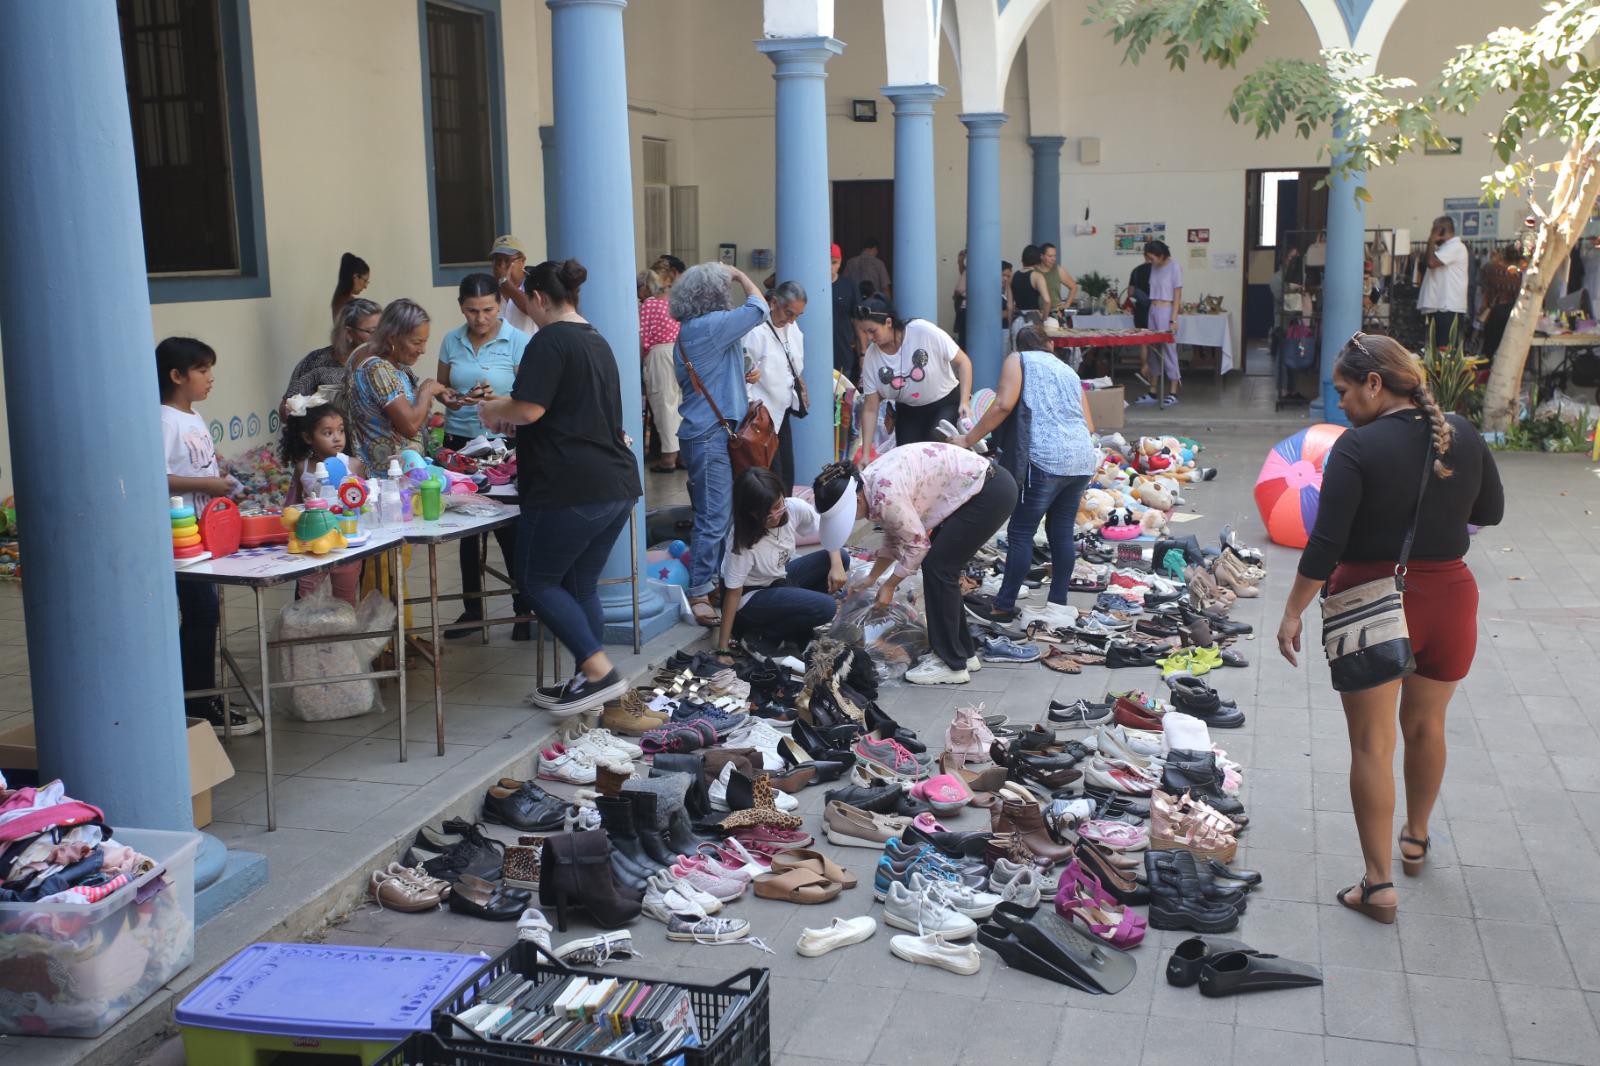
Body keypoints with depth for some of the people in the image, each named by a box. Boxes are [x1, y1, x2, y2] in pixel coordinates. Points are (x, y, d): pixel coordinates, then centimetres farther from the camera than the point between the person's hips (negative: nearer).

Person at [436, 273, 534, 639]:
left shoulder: (518, 341, -5)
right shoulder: (452, 341, 6)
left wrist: (496, 400, -27)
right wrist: (451, 400, -11)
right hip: (459, 441, 4)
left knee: (509, 528, -4)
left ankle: (524, 610, 10)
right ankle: (472, 609, 23)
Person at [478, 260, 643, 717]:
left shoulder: (550, 340, -11)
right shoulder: (597, 340, 19)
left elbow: (528, 410, -19)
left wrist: (492, 411, 2)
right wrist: (509, 408, 29)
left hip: (571, 487, -9)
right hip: (618, 485, 9)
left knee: (537, 580, 3)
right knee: (581, 585, 15)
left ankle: (600, 671, -7)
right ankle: (588, 683, 17)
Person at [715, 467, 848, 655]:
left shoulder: (794, 508, -19)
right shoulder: (745, 543, -31)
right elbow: (733, 591, -24)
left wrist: (837, 565, -17)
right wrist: (723, 646, -21)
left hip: (779, 579, 7)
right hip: (751, 597, -7)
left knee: (841, 558, -3)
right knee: (825, 607, -23)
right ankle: (756, 632, -6)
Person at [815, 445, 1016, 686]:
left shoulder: (884, 493, -25)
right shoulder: (872, 483, 4)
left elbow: (917, 543, -15)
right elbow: (895, 537, 17)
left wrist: (889, 586, -4)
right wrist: (870, 579, 18)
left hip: (992, 493, -9)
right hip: (976, 489, 9)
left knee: (937, 568, -6)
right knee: (941, 568, 11)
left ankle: (952, 665, 1)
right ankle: (964, 652, 22)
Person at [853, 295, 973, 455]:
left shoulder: (923, 331, -23)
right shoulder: (871, 357, -12)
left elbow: (962, 362, -14)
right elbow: (870, 409, -7)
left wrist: (964, 402, -23)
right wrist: (866, 453, -13)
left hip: (946, 402, -4)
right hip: (909, 412, 4)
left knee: (938, 438, -29)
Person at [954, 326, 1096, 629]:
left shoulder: (1018, 359, 8)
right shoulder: (1068, 370, 25)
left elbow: (1004, 404, -9)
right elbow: (1089, 424, 22)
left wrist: (968, 439, -3)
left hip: (1046, 459, -6)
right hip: (1082, 460, 6)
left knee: (1021, 532, 0)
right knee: (1062, 531, 13)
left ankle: (1004, 607, 4)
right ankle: (1058, 606, 15)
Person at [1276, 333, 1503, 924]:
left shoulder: (1359, 446, -16)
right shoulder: (1463, 434, -1)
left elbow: (1326, 543, -17)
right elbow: (1490, 511, 12)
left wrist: (1293, 613, -9)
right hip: (1448, 598, 5)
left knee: (1371, 743, 4)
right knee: (1426, 725, 24)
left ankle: (1378, 884, 6)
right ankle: (1416, 837, 45)